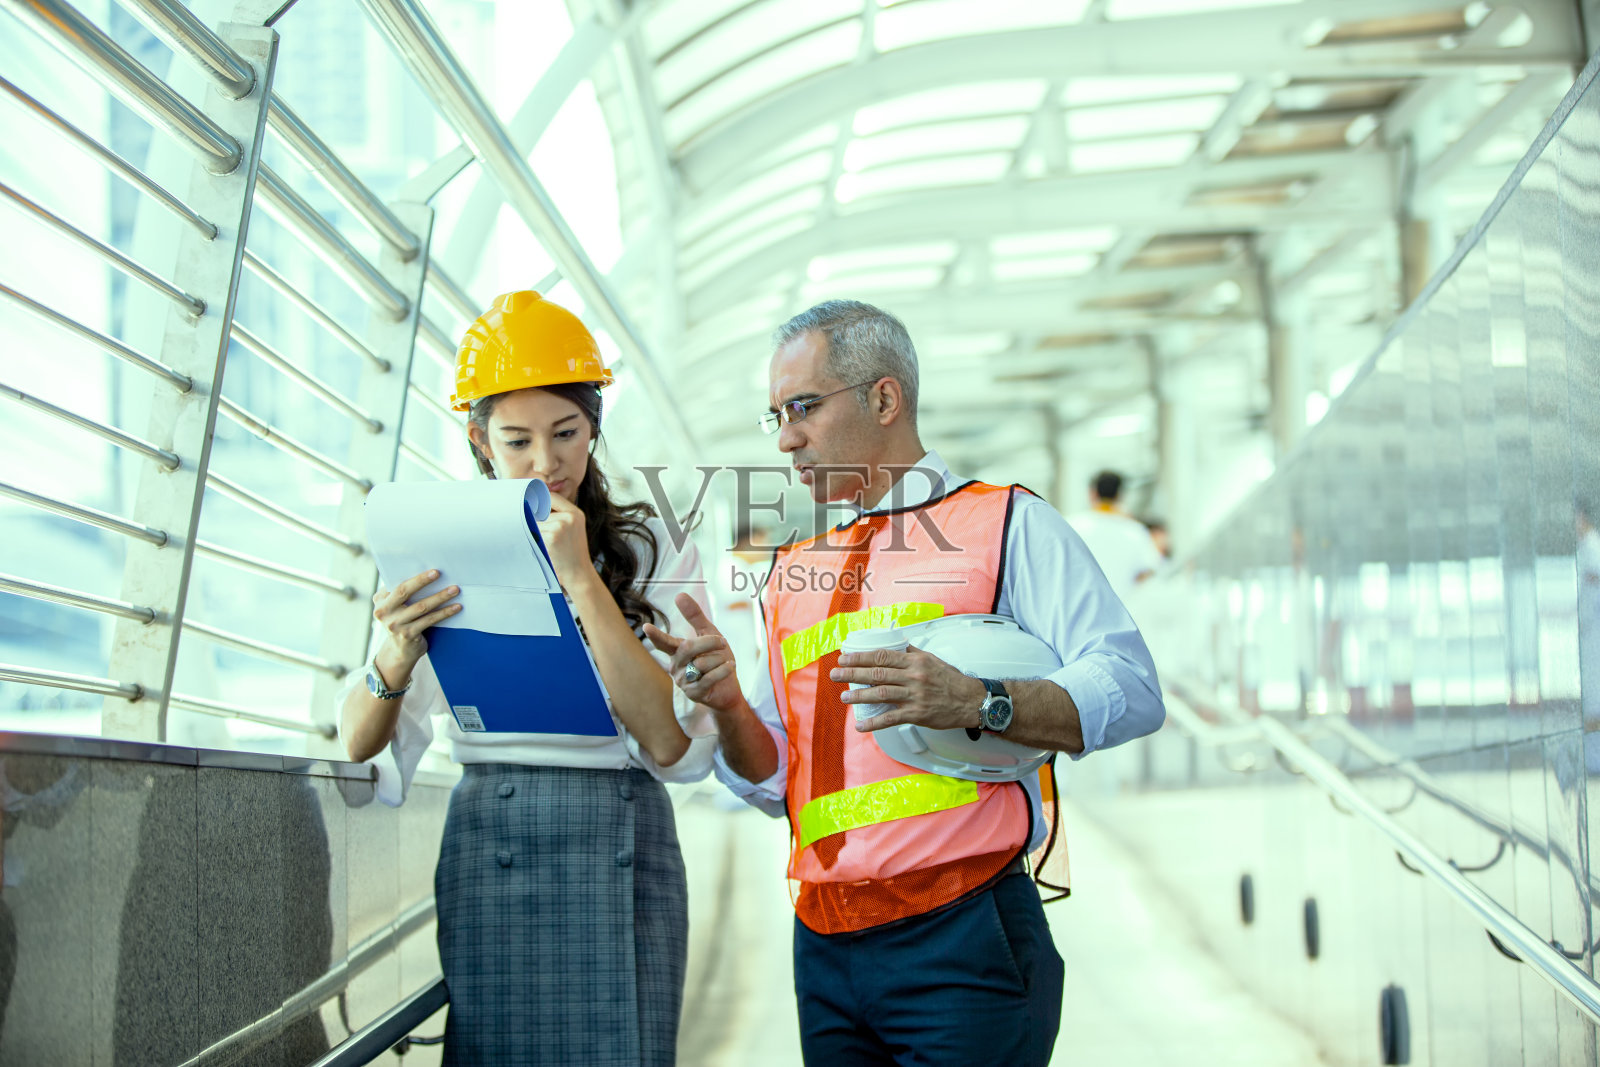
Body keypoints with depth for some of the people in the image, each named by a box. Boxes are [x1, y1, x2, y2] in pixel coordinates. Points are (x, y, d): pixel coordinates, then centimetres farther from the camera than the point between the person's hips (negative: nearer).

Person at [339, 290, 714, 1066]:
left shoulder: (655, 553, 1)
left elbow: (672, 744, -12)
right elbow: (358, 747, 5)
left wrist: (582, 580, -15)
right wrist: (395, 662, -17)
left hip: (614, 858, -2)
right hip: (482, 850, 2)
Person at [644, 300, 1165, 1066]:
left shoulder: (1007, 524, 3)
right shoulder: (792, 572, 19)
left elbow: (1131, 689, -9)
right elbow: (775, 781, 17)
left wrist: (975, 701, -23)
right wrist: (729, 707, -3)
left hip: (959, 942, -5)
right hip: (825, 951, 5)